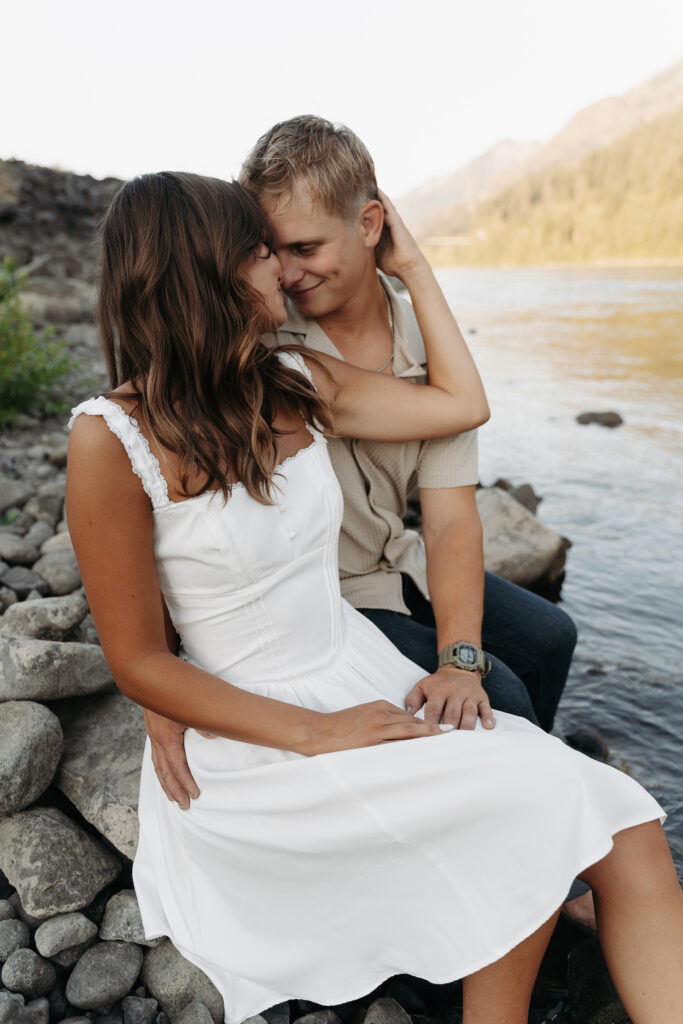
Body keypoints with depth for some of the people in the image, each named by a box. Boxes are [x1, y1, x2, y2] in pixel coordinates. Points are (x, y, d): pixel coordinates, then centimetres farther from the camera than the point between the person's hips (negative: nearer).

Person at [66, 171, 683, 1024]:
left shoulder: (298, 384, 5)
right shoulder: (114, 438, -13)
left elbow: (462, 404, 11)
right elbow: (140, 665, -11)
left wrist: (411, 266, 12)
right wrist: (317, 736, -18)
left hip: (369, 680, 6)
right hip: (253, 738, -5)